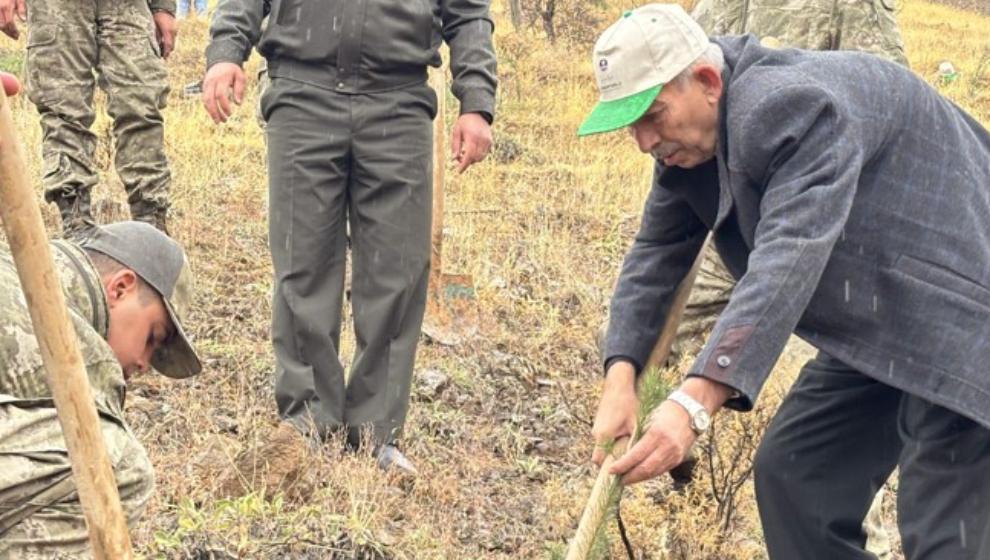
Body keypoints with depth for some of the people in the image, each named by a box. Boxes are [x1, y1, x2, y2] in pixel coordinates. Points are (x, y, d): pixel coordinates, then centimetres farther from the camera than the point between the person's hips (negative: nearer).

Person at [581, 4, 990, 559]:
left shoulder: (791, 108, -30)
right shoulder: (690, 138, 0)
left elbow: (789, 260, -40)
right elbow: (657, 253, 2)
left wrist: (697, 401, -47)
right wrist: (621, 377, -13)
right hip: (878, 318, 9)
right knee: (792, 472, 6)